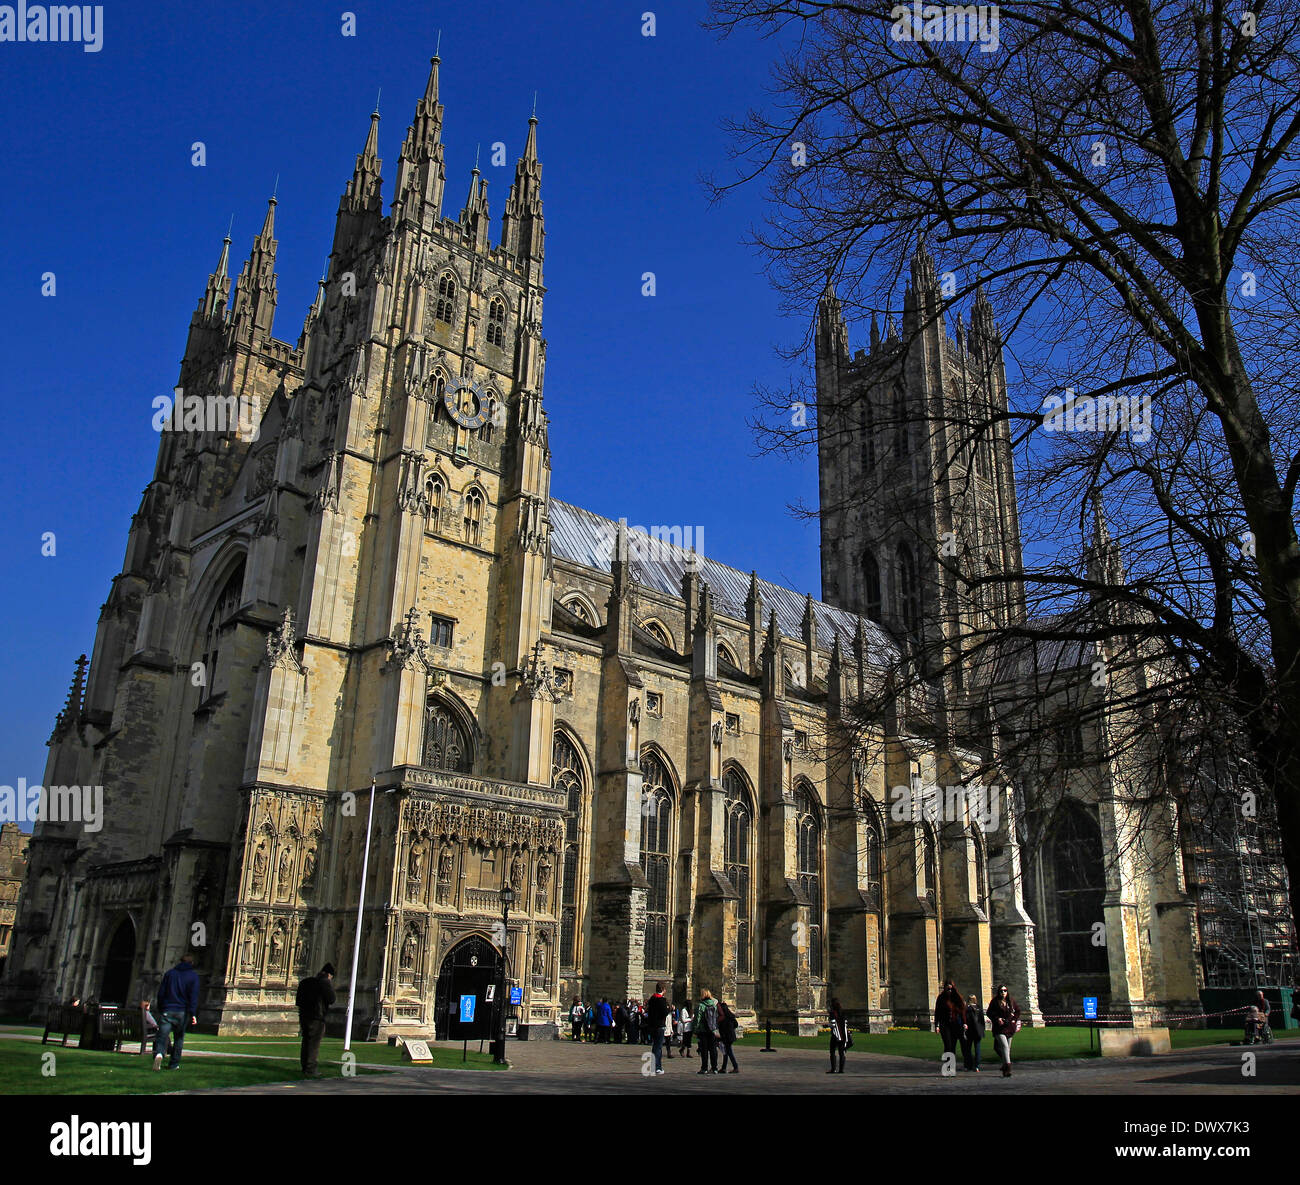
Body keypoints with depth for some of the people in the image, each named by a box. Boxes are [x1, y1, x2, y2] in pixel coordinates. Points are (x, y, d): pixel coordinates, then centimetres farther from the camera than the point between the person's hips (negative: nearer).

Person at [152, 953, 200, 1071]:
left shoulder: (170, 973, 12)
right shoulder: (193, 975, 4)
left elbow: (161, 992, 9)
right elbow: (194, 995, -5)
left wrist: (160, 1009, 16)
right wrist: (193, 1014, -8)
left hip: (167, 1011, 1)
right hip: (182, 1012, -1)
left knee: (162, 1036, -5)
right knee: (179, 1039, 11)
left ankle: (158, 1053, -32)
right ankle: (174, 1064, 13)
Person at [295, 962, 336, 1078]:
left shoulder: (305, 981, 15)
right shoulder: (325, 982, -8)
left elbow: (298, 1001, 16)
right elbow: (331, 999, -5)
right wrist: (331, 984, 3)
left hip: (303, 1016, 7)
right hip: (316, 1017, -7)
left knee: (306, 1042, 16)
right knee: (314, 1044, -3)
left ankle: (305, 1067, 21)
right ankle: (310, 1070, -6)